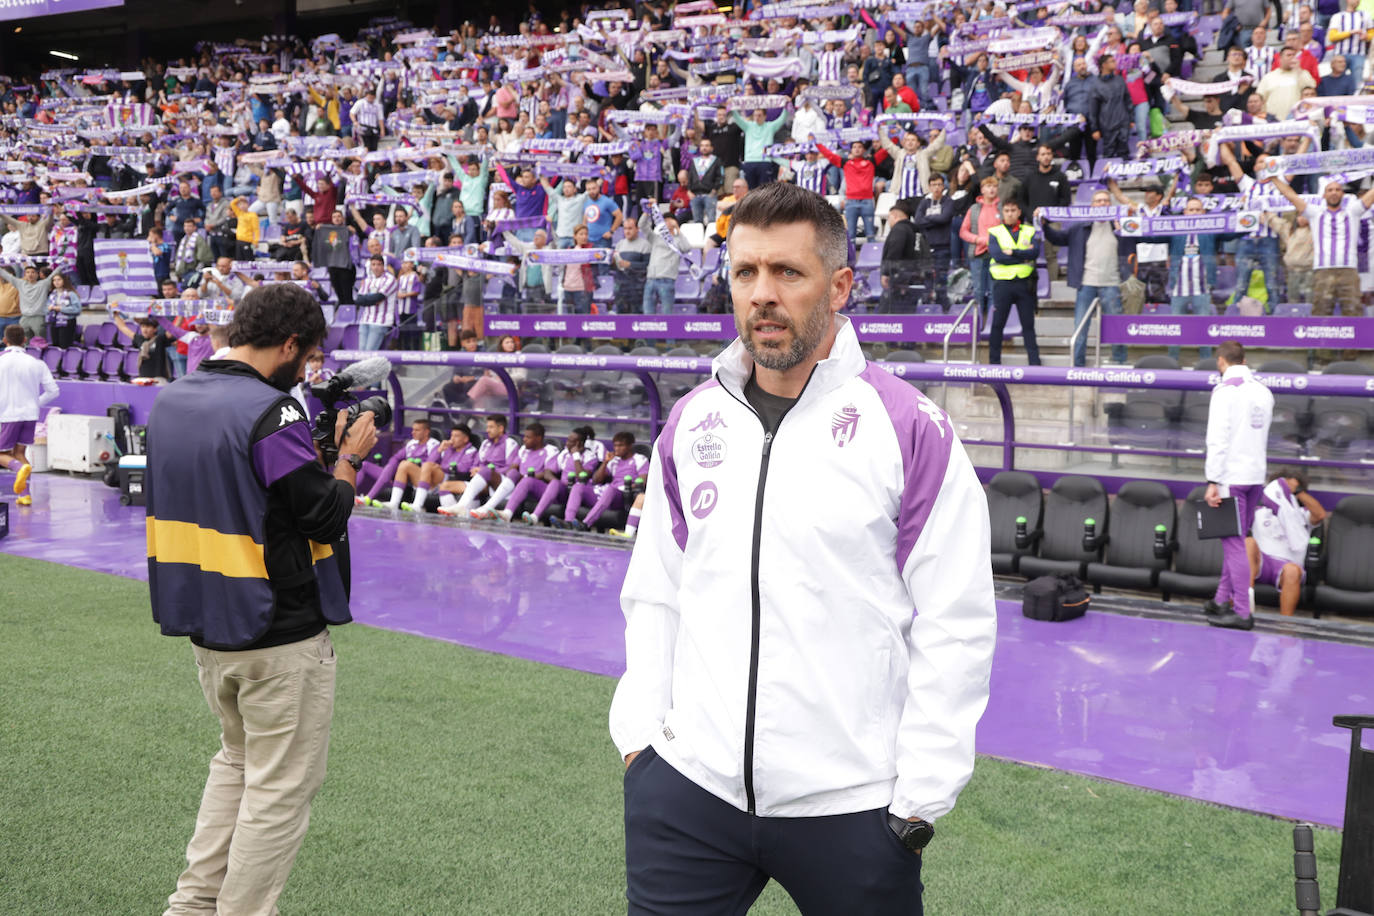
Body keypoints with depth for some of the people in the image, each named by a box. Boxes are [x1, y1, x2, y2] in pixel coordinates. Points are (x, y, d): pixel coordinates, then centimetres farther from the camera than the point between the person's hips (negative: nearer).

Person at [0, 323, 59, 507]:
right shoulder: (36, 364, 3)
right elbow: (53, 390, 2)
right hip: (30, 414, 3)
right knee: (18, 452, 14)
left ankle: (20, 468, -24)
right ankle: (24, 494, 2)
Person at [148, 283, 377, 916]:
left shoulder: (169, 401, 6)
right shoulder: (271, 412, -21)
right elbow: (326, 516, -18)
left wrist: (320, 449, 10)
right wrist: (349, 457, -2)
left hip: (204, 621, 9)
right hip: (280, 634, -8)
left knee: (237, 758, 25)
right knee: (282, 786, 5)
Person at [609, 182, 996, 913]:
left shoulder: (909, 428, -8)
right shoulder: (690, 424, 6)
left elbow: (956, 623, -8)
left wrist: (921, 795, -9)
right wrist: (639, 729, 4)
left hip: (850, 805, -3)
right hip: (687, 786, 4)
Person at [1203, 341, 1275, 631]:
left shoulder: (1226, 390, -11)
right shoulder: (1264, 391, 12)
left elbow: (1218, 439, -16)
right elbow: (1262, 438, 16)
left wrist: (1213, 481, -16)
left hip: (1231, 476, -7)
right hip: (1256, 475, 7)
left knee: (1234, 543, -6)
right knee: (1235, 541, 15)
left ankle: (1242, 612, -6)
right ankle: (1222, 601, 21)